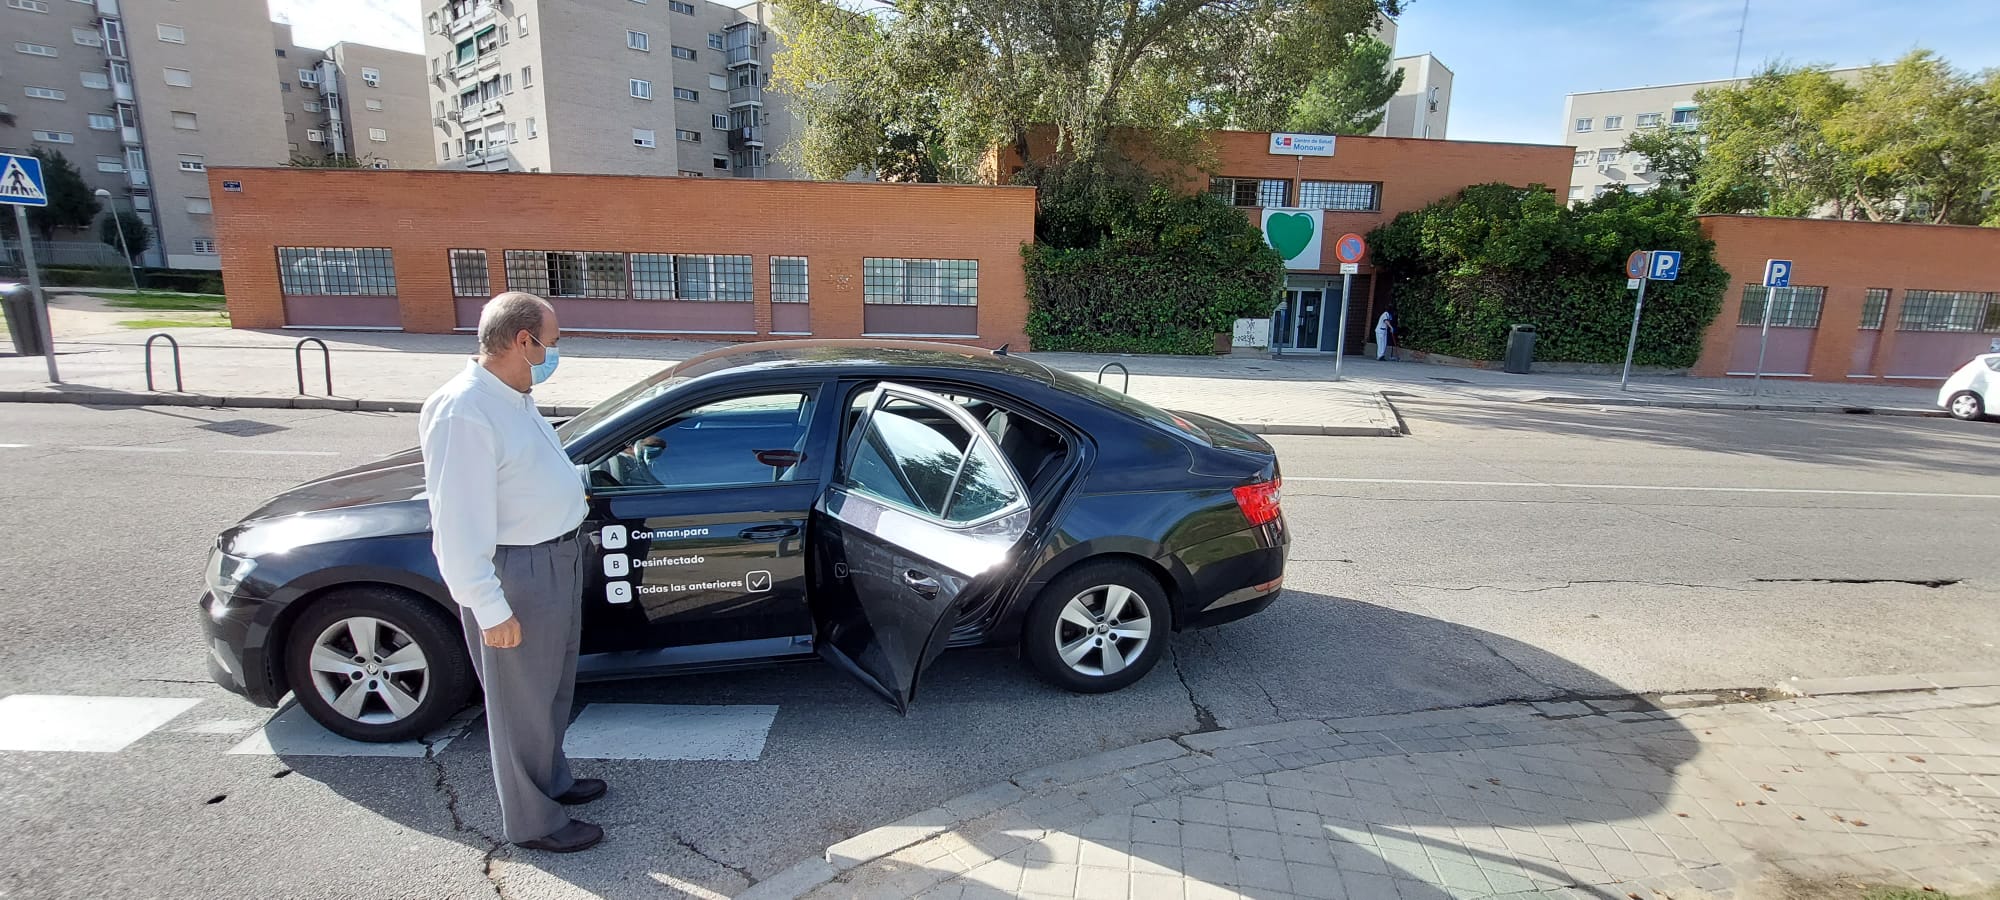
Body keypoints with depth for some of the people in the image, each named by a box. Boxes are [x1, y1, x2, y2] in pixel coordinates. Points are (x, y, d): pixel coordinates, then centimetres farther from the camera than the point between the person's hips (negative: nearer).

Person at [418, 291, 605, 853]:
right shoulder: (463, 411, -24)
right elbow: (458, 525, -25)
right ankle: (532, 821, 24)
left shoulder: (513, 395, 7)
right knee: (523, 701, 7)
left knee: (553, 687, 24)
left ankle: (552, 780, 43)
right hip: (516, 574, -10)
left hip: (559, 555, 10)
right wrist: (491, 610, -24)